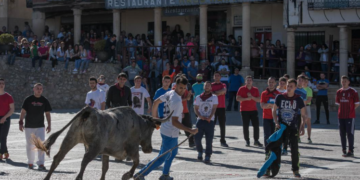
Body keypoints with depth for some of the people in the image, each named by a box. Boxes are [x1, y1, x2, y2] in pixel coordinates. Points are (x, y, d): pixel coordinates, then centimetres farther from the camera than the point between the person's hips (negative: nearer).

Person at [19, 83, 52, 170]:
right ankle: (30, 163, 19)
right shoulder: (28, 99, -1)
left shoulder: (44, 101, 6)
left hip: (40, 126, 1)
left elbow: (47, 113, 9)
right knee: (30, 145, 6)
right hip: (29, 126, -1)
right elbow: (23, 112, 0)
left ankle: (41, 164, -10)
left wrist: (49, 125, 1)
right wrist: (21, 123, -8)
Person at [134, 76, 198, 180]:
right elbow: (174, 122, -30)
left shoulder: (170, 93, 1)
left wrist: (155, 117, 24)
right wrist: (190, 130, -33)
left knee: (173, 152, 27)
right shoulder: (177, 101, -27)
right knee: (162, 158, -3)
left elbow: (156, 102, 13)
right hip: (170, 133, -10)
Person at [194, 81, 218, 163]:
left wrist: (209, 117, -15)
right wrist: (200, 116, -9)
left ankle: (207, 156, 5)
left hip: (210, 121, -1)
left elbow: (214, 108, 0)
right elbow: (195, 108, 10)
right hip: (200, 120, 1)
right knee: (197, 138, -8)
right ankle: (200, 151, 17)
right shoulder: (198, 97, 12)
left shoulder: (214, 97, 8)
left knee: (209, 140, -4)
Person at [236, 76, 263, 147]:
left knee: (256, 125, -3)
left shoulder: (255, 89, 7)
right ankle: (247, 141, 6)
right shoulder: (241, 89, 0)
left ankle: (256, 140, 4)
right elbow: (237, 98, -7)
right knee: (245, 126, -1)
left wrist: (252, 97, -13)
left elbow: (259, 100, 3)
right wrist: (246, 98, -16)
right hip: (244, 110, -2)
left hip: (253, 110, 2)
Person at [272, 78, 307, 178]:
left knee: (295, 149, -3)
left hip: (293, 127, 0)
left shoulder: (298, 99, -3)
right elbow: (274, 110, 8)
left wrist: (302, 128, -5)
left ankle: (295, 170, 11)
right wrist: (276, 123, -5)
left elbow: (303, 115, 4)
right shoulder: (280, 97, -2)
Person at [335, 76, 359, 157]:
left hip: (350, 116, -5)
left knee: (350, 133, -5)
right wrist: (344, 109, 10)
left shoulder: (353, 91, -5)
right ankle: (344, 150, 13)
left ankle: (351, 151, 0)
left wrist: (351, 110, -1)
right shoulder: (339, 92, 10)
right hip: (341, 116, 5)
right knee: (342, 134, 6)